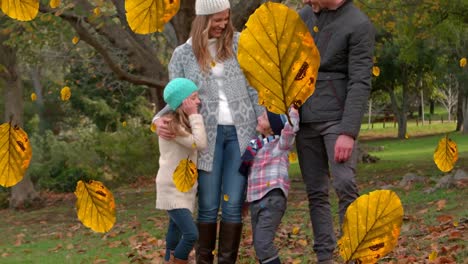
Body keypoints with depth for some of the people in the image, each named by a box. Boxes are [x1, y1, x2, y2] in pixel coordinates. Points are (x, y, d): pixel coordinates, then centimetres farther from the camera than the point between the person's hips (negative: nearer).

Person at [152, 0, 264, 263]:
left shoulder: (239, 44, 6)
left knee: (233, 205, -1)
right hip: (207, 136, 0)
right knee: (208, 206, 0)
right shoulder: (183, 54, 4)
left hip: (241, 132, 1)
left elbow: (254, 87, 7)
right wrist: (160, 120, -14)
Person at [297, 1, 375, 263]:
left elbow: (360, 84, -15)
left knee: (345, 186, -16)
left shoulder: (359, 25, -11)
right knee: (316, 192, 6)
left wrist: (349, 132, -23)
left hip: (337, 118, -6)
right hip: (305, 119, 6)